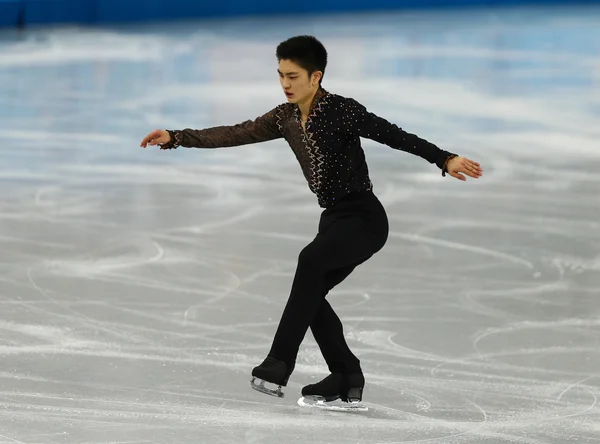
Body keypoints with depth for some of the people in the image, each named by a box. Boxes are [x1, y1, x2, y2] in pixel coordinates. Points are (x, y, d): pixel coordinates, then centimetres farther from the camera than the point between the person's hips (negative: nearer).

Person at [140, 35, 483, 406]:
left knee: (311, 260, -29)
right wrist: (176, 138, 5)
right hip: (336, 218, 9)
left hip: (365, 217, -9)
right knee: (309, 294, 5)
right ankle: (347, 378, 16)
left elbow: (395, 136, -19)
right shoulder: (286, 117, 7)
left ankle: (279, 364, -32)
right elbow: (236, 134, 8)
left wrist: (445, 159, -28)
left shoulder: (342, 110, -14)